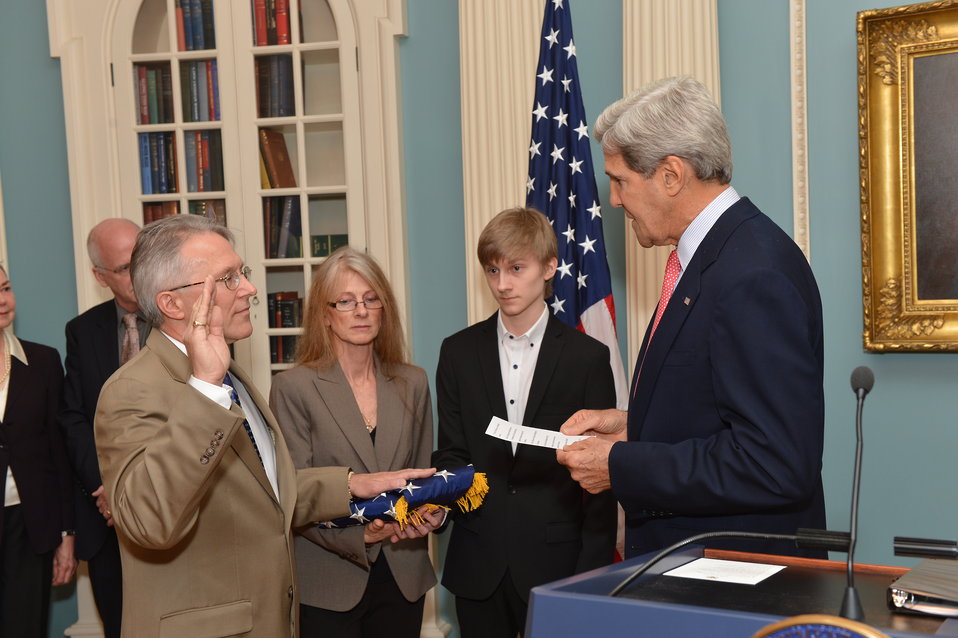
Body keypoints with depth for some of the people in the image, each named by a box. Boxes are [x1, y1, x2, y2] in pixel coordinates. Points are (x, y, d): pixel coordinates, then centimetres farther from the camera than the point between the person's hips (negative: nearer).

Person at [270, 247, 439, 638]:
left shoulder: (413, 383, 7)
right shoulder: (293, 388, -6)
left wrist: (432, 511, -8)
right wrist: (359, 533, -22)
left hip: (403, 578, 4)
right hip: (327, 584, -4)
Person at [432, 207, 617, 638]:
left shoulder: (587, 357, -2)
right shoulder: (459, 352, 6)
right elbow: (451, 453, 7)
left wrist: (593, 571, -6)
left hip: (556, 562, -2)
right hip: (478, 567, 2)